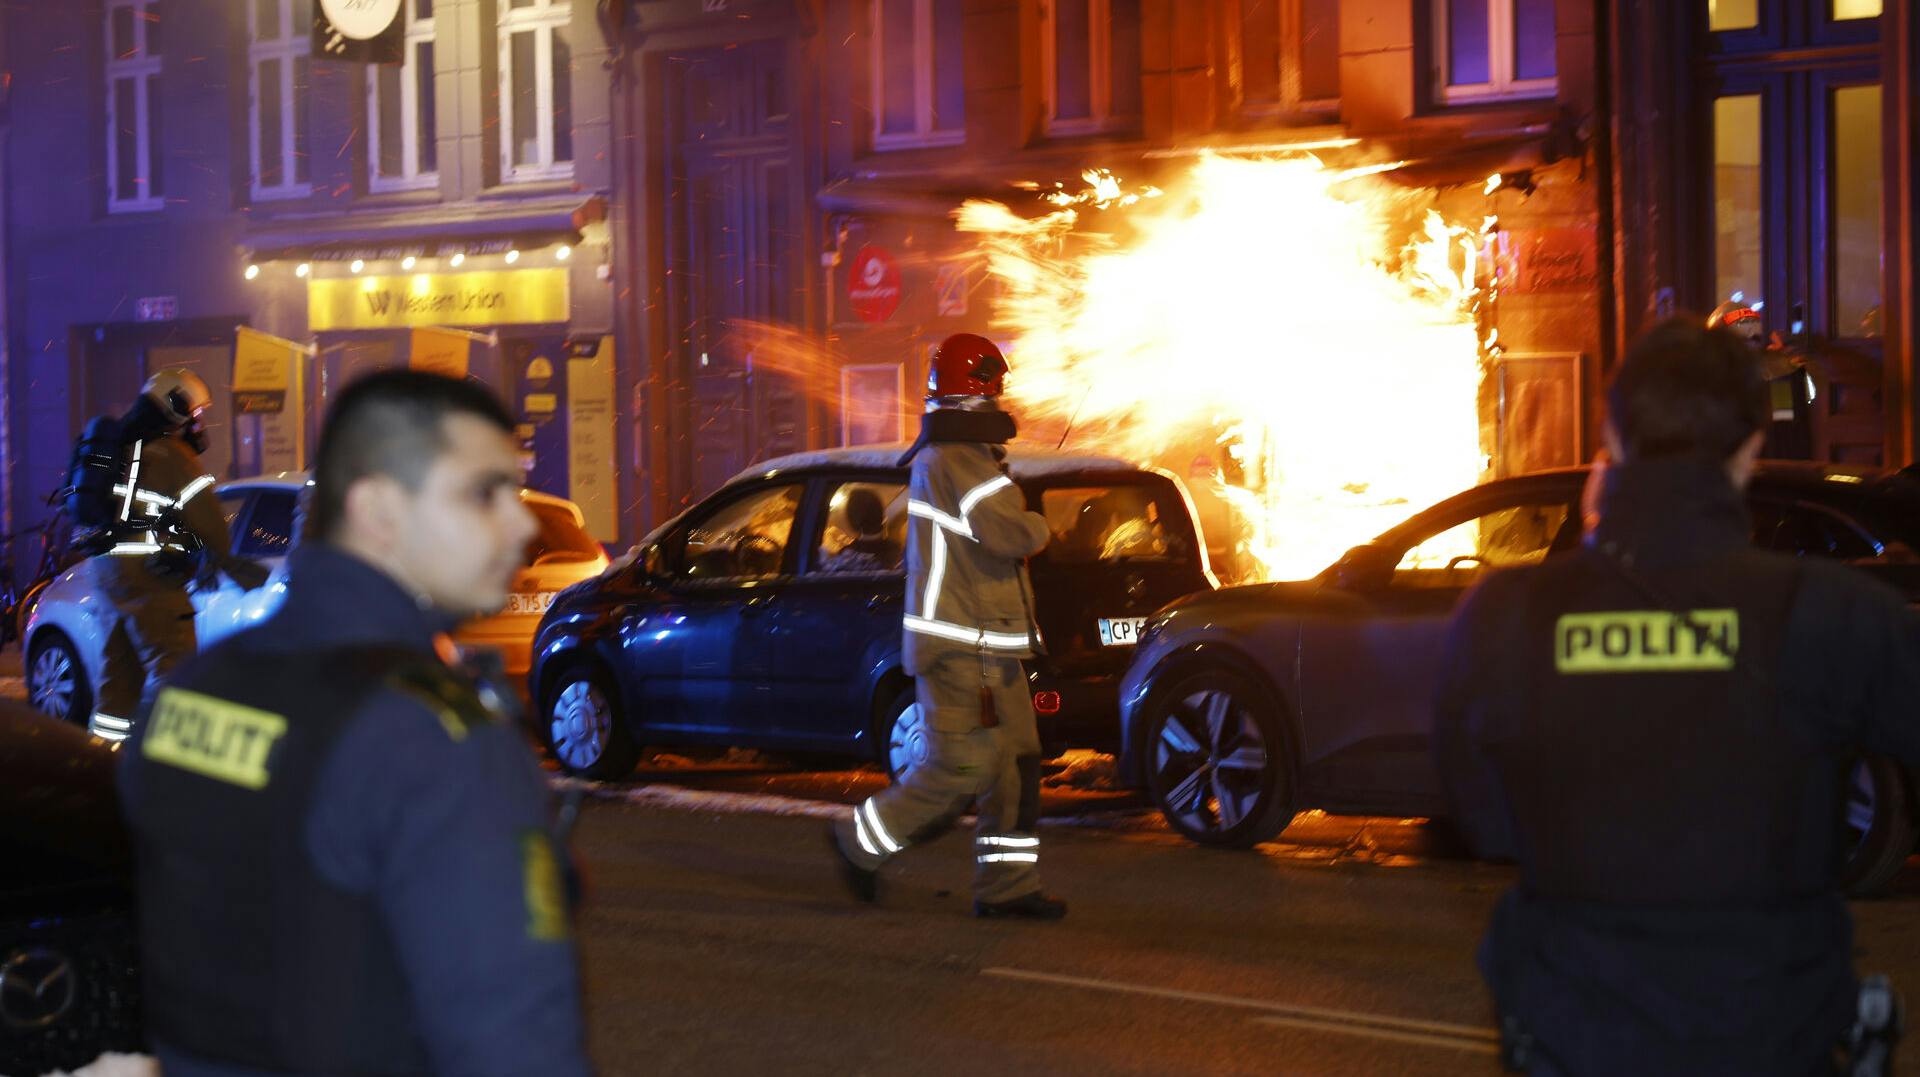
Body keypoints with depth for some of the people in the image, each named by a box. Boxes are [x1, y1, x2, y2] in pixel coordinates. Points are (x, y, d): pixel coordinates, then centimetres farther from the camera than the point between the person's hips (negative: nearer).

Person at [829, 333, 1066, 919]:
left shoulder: (935, 459, 17)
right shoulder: (960, 463, -17)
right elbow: (1013, 535, -28)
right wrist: (1037, 523, -4)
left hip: (987, 648, 10)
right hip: (962, 647, -10)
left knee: (1015, 765, 7)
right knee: (962, 768, -9)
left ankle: (1006, 887, 9)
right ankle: (861, 841, 6)